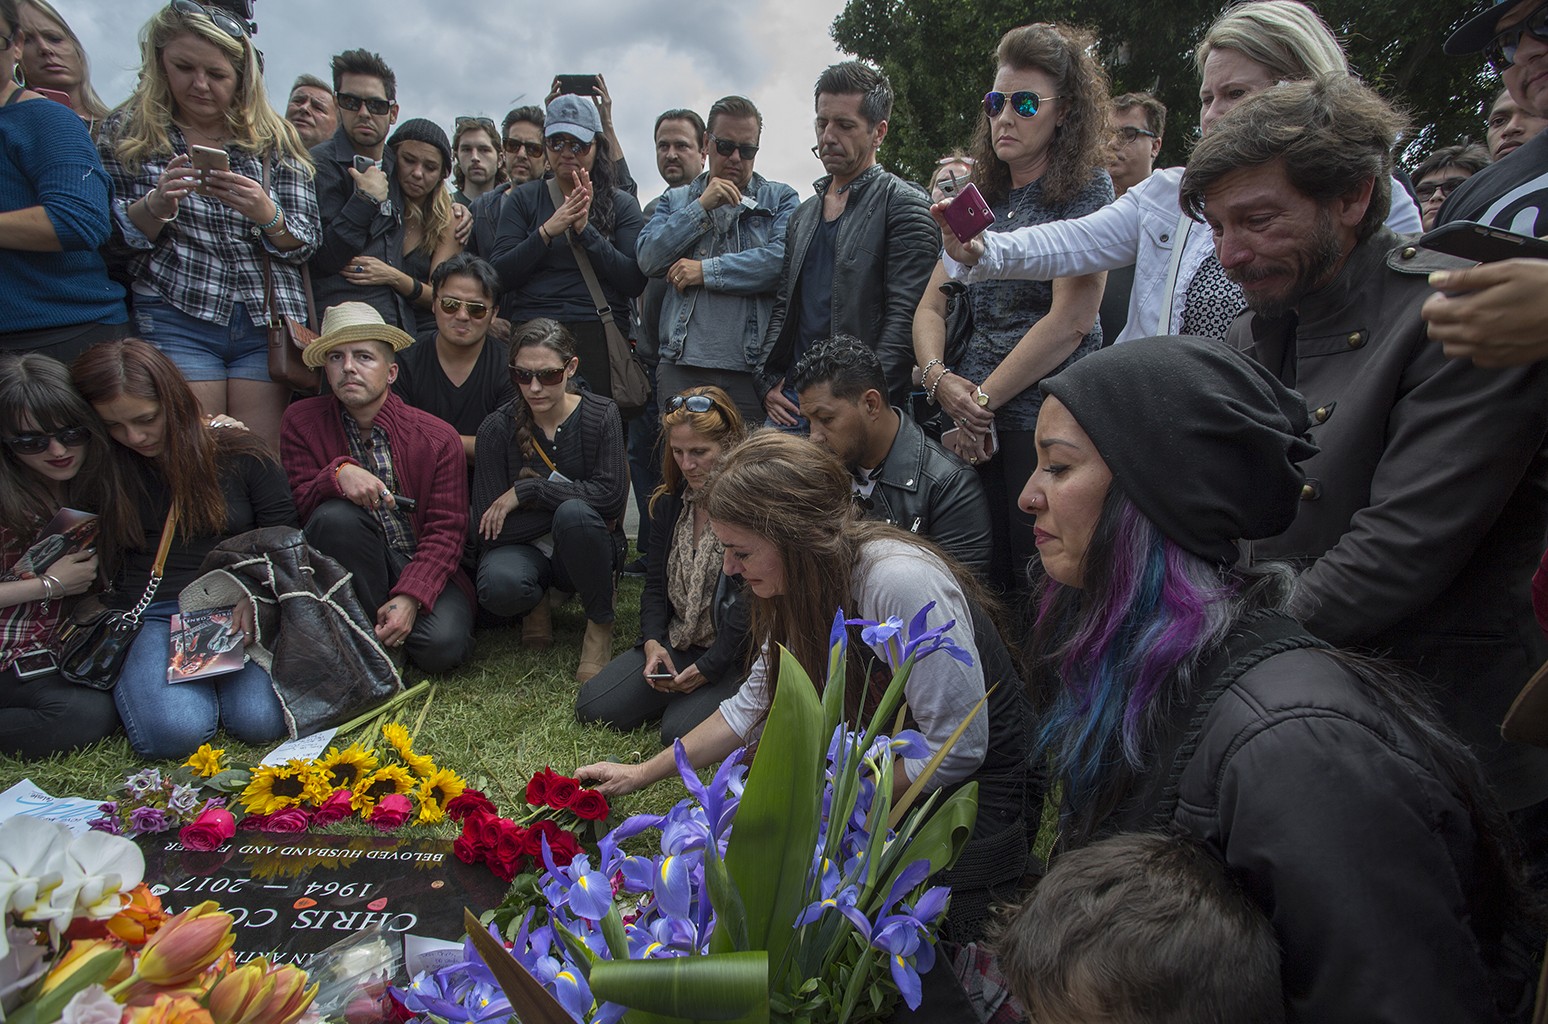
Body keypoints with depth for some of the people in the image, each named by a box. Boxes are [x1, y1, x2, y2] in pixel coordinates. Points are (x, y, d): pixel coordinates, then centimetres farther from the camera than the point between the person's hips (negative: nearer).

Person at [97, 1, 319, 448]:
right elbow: (117, 239, 4)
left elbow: (307, 241, 5)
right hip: (176, 319, -1)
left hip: (266, 321, 1)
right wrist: (157, 203, -15)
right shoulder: (127, 133, 9)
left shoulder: (274, 138, 9)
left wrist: (265, 214, -16)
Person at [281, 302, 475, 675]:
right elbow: (297, 503, -7)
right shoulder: (302, 421, -1)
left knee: (441, 645, -29)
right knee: (335, 515, -31)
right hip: (354, 573, 1)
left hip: (423, 568, -1)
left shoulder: (438, 438, -7)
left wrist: (411, 596, -25)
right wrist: (338, 474, -29)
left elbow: (446, 530, -10)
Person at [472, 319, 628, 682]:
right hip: (525, 547, 0)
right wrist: (573, 494, -18)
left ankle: (600, 622, -11)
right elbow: (492, 527, -15)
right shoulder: (497, 429, -10)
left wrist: (527, 490, -21)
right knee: (499, 586, -35)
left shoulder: (600, 414, -10)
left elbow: (611, 495, -23)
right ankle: (536, 602, 5)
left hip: (585, 552, 0)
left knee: (574, 513, -35)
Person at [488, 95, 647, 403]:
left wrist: (586, 230, -11)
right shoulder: (523, 199, 12)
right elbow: (499, 276, 1)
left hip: (600, 338, -1)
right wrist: (548, 231, -10)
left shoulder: (621, 204, 10)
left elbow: (635, 283, -4)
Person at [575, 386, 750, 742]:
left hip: (734, 656, -7)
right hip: (674, 645, 7)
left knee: (679, 731, -24)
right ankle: (681, 690, 15)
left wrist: (707, 668, -19)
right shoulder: (671, 501, 7)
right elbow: (655, 582, 12)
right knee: (593, 707, -4)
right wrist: (652, 642, -6)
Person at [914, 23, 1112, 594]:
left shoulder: (1086, 188, -1)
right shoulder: (980, 199, 17)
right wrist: (937, 378, -6)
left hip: (1047, 421, -5)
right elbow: (930, 306, 13)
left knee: (1033, 589, -3)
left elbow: (1071, 319, -11)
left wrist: (982, 398, -10)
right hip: (970, 424, 6)